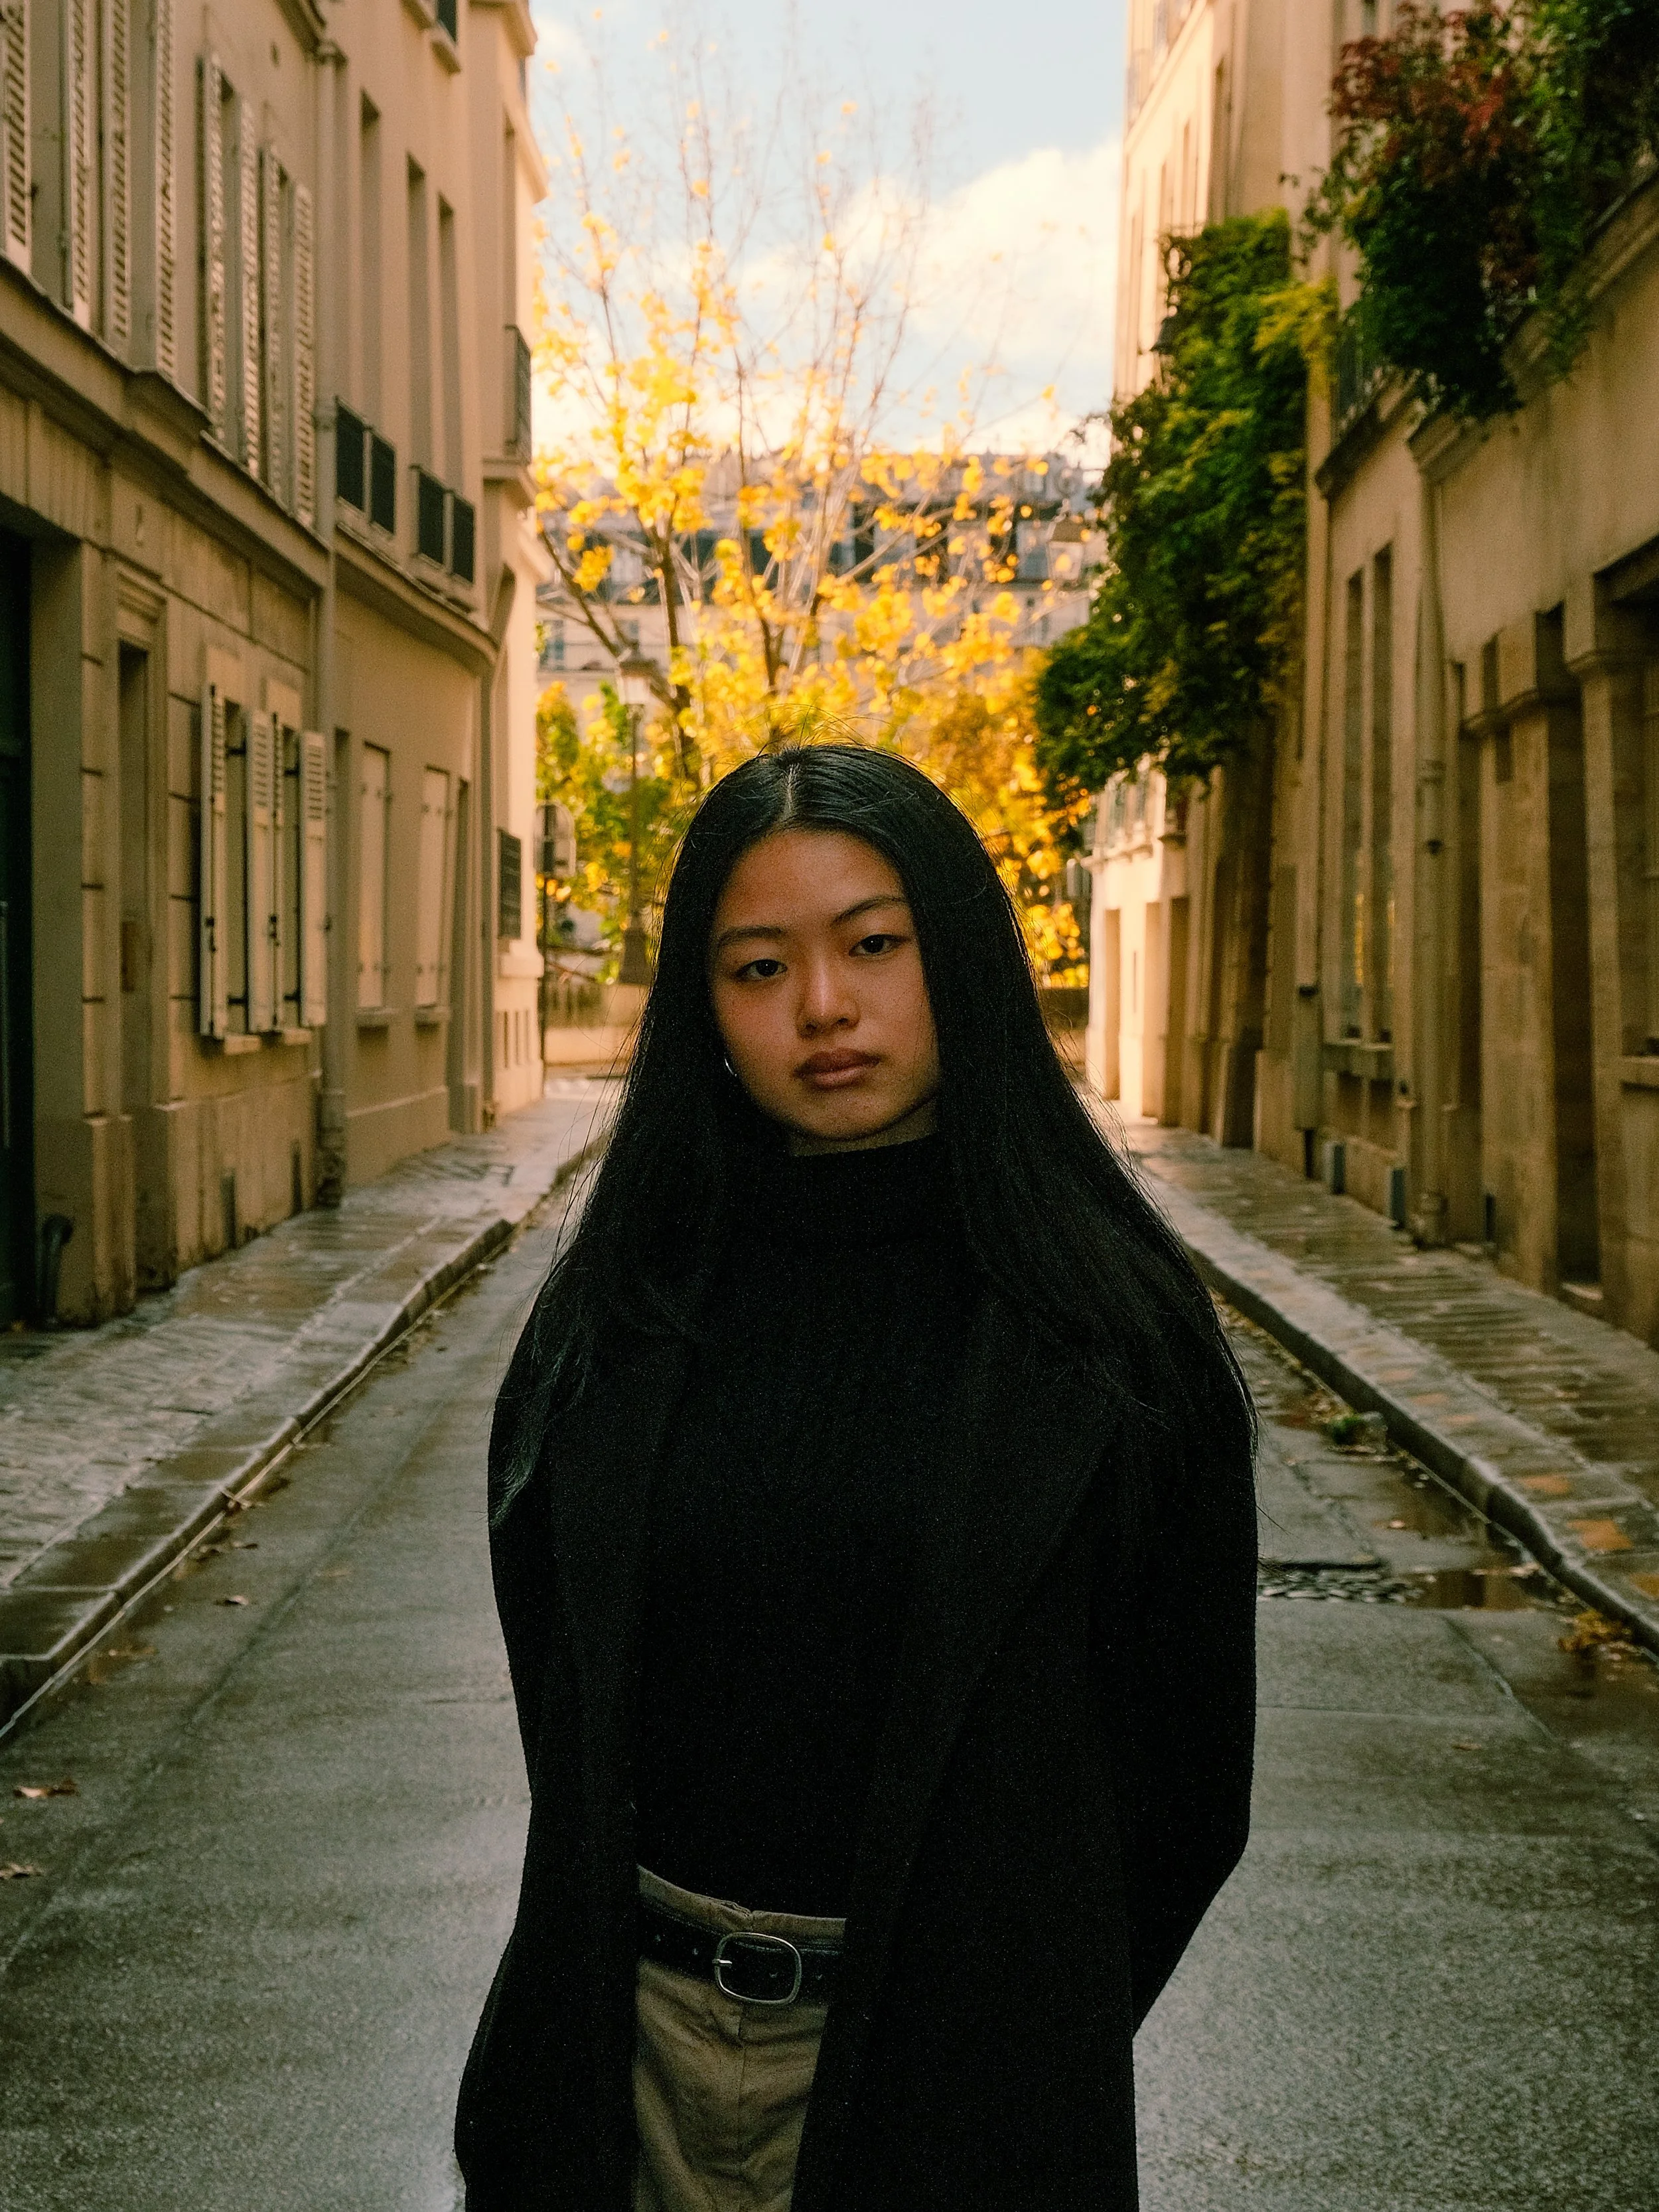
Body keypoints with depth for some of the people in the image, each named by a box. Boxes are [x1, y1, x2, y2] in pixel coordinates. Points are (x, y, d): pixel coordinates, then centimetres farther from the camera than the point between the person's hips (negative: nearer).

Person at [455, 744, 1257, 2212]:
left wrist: (1027, 2021, 1)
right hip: (642, 2028, 3)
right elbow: (560, 1698, 8)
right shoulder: (625, 1311, -2)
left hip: (957, 2045, -2)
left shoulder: (1103, 1326, -10)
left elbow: (1183, 1760, -3)